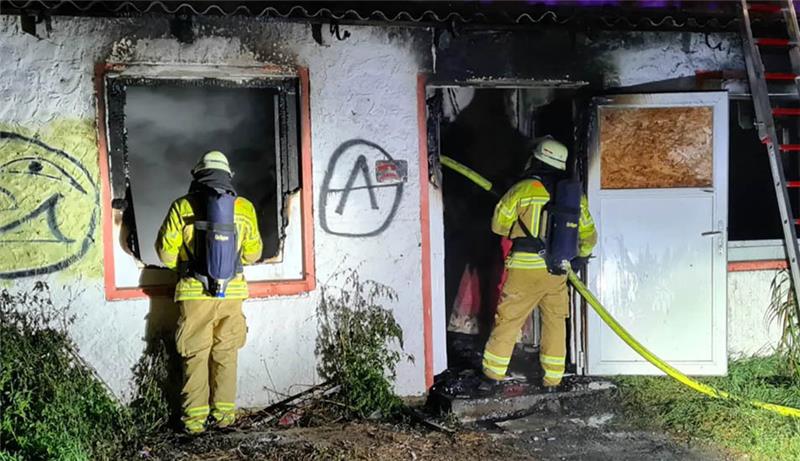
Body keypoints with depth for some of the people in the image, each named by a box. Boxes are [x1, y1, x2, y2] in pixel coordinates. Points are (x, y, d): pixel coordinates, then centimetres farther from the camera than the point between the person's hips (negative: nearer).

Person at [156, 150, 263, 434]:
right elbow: (253, 253, 7)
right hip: (231, 293, 2)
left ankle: (195, 418, 12)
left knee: (195, 356, 8)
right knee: (226, 354, 13)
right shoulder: (244, 207, -1)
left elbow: (165, 252, -1)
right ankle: (224, 413, 18)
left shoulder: (182, 207, -6)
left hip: (195, 294, -1)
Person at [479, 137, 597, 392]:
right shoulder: (575, 196, 6)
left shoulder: (521, 190, -8)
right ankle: (553, 380, 21)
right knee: (555, 324, 15)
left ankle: (492, 376, 11)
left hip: (525, 270, -4)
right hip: (557, 273, 4)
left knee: (507, 322, 6)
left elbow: (499, 225, 2)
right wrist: (579, 257, 33)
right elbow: (589, 236, 15)